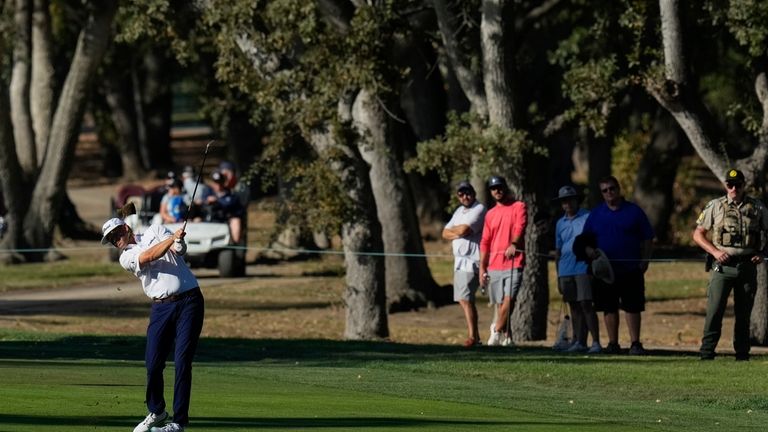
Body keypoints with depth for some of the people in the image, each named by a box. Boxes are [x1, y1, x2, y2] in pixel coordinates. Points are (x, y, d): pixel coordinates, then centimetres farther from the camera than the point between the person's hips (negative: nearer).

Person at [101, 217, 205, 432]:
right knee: (153, 363, -3)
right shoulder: (126, 257, 8)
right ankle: (156, 412, 20)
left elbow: (179, 249, -8)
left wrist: (178, 241, -32)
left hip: (189, 300, -2)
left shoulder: (156, 231, 9)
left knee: (182, 362, -9)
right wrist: (173, 237, -24)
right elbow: (149, 256, -12)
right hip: (161, 307, 2)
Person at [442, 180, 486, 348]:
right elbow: (445, 234, 14)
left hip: (471, 261, -9)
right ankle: (474, 335, 16)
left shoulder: (479, 210, -9)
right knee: (463, 299, 11)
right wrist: (459, 233, -5)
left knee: (465, 298, -16)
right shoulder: (459, 211, 19)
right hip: (459, 260, 9)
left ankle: (472, 336, -16)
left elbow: (464, 229, -20)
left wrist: (452, 230, 1)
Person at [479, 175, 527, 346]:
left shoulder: (518, 207, 2)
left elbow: (520, 228, -14)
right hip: (494, 266, 5)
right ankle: (506, 337, 12)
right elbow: (485, 242, 16)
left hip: (514, 262, -5)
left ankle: (497, 330, -9)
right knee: (500, 304, 6)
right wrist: (482, 268, 9)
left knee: (509, 298, -17)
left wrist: (513, 244, -34)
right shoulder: (490, 214, 17)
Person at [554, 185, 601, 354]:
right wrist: (558, 277, 19)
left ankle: (596, 342, -11)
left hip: (583, 268, -6)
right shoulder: (560, 223, 16)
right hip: (566, 270, 6)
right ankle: (579, 342, 12)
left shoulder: (588, 218, 0)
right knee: (574, 307, 8)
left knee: (586, 305, -11)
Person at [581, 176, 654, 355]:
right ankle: (613, 344, 13)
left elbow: (647, 239, 5)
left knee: (632, 307, -4)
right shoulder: (596, 214, 10)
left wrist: (644, 261, -5)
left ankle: (635, 344, -2)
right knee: (609, 308, 6)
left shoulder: (634, 211, 4)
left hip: (631, 270, -2)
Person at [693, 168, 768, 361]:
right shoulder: (715, 206, 5)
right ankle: (706, 353, -10)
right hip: (723, 266, -1)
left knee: (743, 314, 5)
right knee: (714, 311, -10)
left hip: (747, 266, 2)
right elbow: (698, 234, 7)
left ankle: (742, 355, 10)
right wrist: (715, 252, -7)